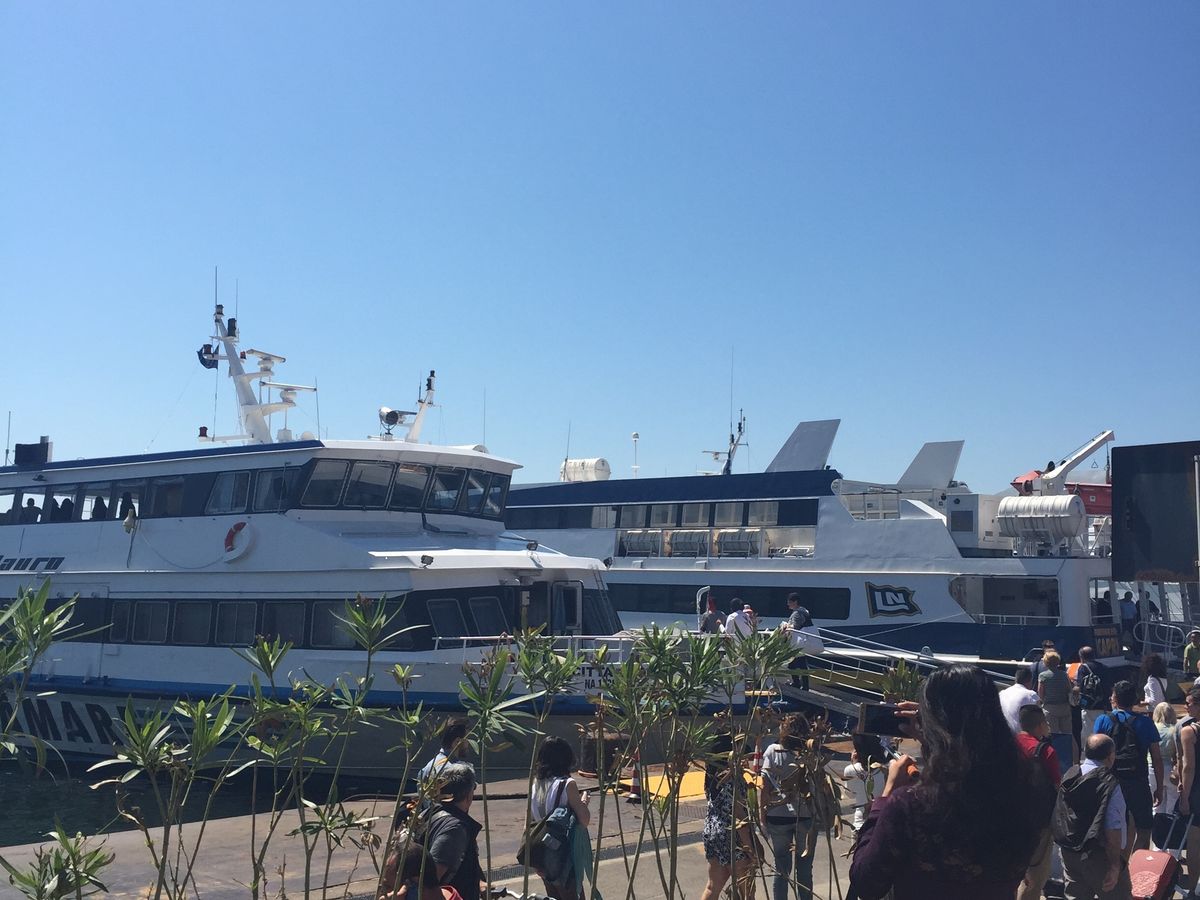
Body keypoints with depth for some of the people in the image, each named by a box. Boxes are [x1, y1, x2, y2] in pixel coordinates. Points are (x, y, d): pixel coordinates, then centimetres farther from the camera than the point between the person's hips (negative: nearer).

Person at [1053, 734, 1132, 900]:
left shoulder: (1068, 776, 3)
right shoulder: (1109, 785, -18)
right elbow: (1112, 830, -23)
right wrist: (1115, 866, -19)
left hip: (1068, 853, 7)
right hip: (1098, 856, -7)